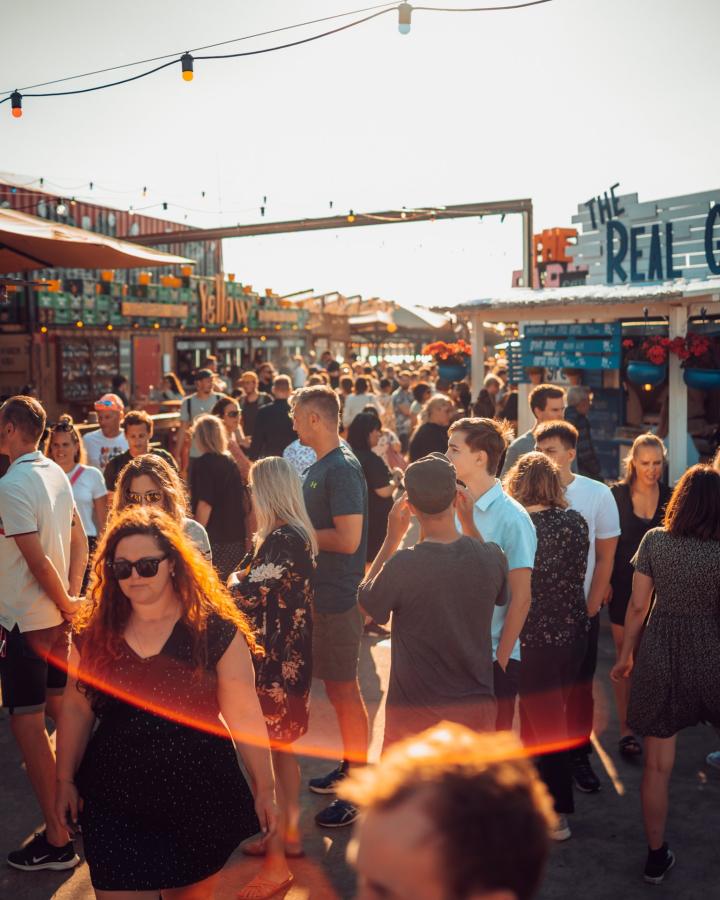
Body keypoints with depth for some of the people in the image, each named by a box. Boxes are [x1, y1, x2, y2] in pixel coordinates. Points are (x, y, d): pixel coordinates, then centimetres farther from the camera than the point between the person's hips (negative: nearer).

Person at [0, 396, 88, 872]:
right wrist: (72, 597, 3)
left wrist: (65, 603, -8)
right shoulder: (56, 473, 6)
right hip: (55, 616, 8)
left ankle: (57, 839, 6)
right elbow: (79, 537, 8)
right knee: (59, 707, 21)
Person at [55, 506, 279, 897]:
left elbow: (244, 715, -9)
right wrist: (66, 780, 9)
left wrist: (264, 788, -6)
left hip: (200, 801, -1)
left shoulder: (216, 630, -11)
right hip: (113, 805, 2)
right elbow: (76, 708, 8)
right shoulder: (93, 632, 0)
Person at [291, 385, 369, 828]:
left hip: (340, 597, -10)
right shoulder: (319, 467, 11)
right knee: (338, 688, 19)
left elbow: (348, 539, -26)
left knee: (345, 691, 0)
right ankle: (349, 767, 34)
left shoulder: (342, 468, -19)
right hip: (323, 593, 10)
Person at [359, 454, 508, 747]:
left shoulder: (402, 566, -25)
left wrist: (392, 537, -4)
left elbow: (365, 601, -4)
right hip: (476, 704, 3)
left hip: (415, 711, -3)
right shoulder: (491, 558, -13)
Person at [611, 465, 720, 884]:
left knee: (657, 763, 11)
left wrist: (627, 654, 11)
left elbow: (638, 605, -2)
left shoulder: (654, 541, -6)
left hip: (659, 657, 1)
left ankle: (657, 856, 24)